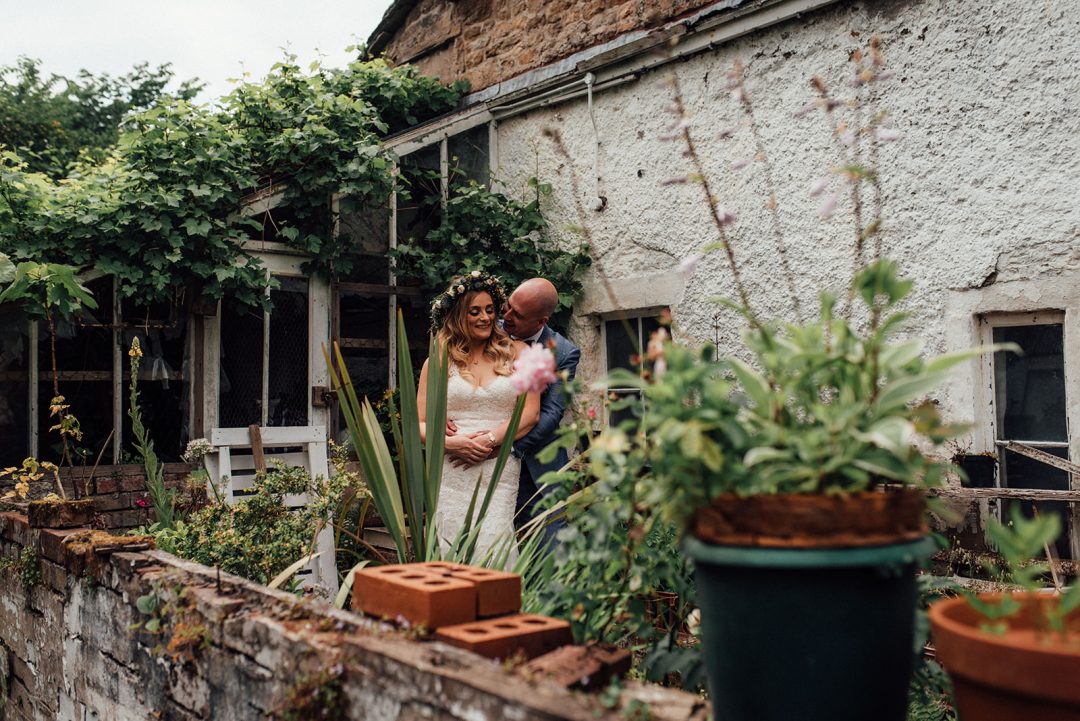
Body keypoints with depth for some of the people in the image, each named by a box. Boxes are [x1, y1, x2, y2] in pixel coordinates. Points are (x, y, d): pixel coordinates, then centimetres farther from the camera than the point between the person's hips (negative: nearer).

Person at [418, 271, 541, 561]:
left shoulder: (516, 353, 10)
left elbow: (530, 413, 2)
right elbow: (420, 424, 10)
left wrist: (489, 441, -11)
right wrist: (450, 442, -10)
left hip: (500, 472, -1)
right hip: (450, 475, 1)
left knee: (491, 547, -14)